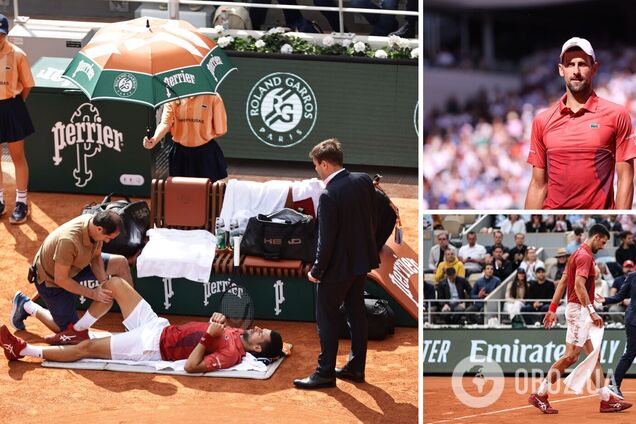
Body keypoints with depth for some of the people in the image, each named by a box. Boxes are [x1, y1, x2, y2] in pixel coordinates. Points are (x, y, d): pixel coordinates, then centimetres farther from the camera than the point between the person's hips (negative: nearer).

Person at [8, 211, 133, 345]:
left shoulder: (96, 224, -20)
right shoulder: (69, 241, -42)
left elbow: (96, 257, -4)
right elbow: (61, 279, -32)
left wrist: (103, 282, -19)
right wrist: (92, 293, -27)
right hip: (51, 279, -7)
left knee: (120, 263, -6)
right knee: (68, 328, 2)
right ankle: (26, 306, 16)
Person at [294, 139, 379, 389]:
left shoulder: (329, 195, -24)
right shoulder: (364, 181, -3)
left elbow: (326, 239, -22)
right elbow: (372, 218, 7)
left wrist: (317, 270, -9)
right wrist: (366, 249, 17)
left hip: (338, 266, -8)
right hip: (362, 260, 8)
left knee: (327, 318, 5)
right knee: (356, 313, 17)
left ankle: (325, 373, 11)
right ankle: (356, 368, 26)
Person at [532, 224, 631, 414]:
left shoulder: (578, 254, 17)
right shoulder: (585, 255, -13)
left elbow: (562, 283, 17)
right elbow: (579, 286, -24)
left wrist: (553, 309, 16)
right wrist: (592, 311, -29)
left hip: (581, 311, 11)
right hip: (579, 309, -11)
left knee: (594, 356, 10)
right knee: (571, 356, -11)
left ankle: (607, 399, 11)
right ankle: (540, 395, -9)